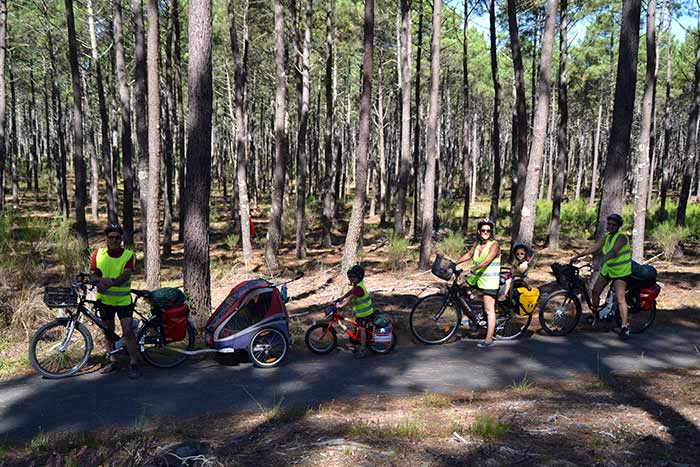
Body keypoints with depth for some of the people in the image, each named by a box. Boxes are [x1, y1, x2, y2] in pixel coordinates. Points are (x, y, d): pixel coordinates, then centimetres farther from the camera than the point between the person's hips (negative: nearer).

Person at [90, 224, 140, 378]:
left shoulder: (128, 255, -9)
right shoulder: (98, 254, -1)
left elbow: (126, 274, -21)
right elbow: (92, 274, -4)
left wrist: (111, 283, -39)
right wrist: (102, 280, -27)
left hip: (124, 300, -3)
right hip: (104, 300, 3)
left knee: (128, 331, -8)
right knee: (108, 331, 13)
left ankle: (133, 364, 0)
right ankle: (113, 361, 27)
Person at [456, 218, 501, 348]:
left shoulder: (494, 245, -14)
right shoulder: (478, 243, 9)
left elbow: (486, 261, -27)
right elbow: (469, 254, 22)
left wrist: (471, 270, -37)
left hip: (489, 281, -8)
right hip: (477, 278, 8)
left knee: (489, 310, -7)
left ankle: (489, 339, -4)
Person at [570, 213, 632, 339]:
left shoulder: (621, 237, -16)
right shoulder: (606, 238, 6)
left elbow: (613, 251, -32)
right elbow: (593, 248, -3)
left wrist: (600, 261, -46)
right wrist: (578, 255, -15)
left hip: (620, 271, -7)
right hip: (607, 269, 7)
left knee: (619, 298, -14)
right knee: (595, 291, 6)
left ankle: (625, 325, -8)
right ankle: (595, 313, 28)